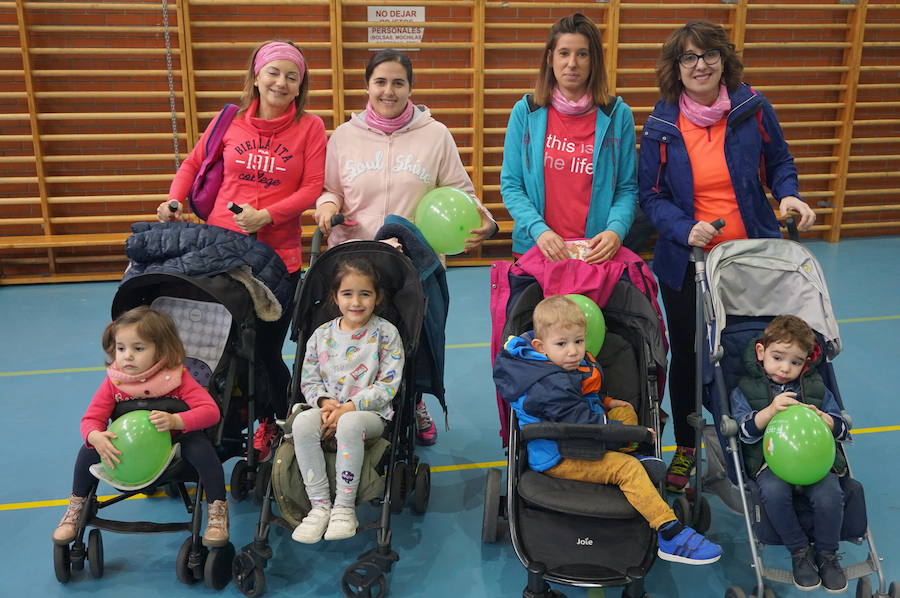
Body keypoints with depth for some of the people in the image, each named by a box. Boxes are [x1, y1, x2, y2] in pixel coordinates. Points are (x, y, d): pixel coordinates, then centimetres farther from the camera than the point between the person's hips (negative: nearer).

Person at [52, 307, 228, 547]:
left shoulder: (177, 377, -23)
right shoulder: (113, 382, -14)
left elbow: (210, 411, -29)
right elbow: (91, 418, -13)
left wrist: (175, 421, -46)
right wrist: (96, 438, -38)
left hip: (174, 439, -3)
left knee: (201, 448, -32)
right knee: (89, 450, -15)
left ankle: (217, 510, -13)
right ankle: (76, 507, 12)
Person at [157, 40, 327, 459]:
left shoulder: (310, 127, -2)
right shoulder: (229, 122, 5)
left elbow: (313, 188, -8)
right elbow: (193, 164, 18)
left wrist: (266, 215, -18)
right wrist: (174, 200, 2)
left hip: (278, 254, -3)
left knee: (266, 350, 4)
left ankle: (277, 425, 29)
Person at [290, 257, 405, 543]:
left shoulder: (386, 333, -2)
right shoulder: (322, 335, 9)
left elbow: (387, 385, -8)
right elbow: (308, 380, 11)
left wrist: (348, 407, -17)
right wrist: (325, 402, -11)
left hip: (371, 413, -3)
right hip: (328, 409, 4)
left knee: (349, 424, -37)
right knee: (303, 421, -29)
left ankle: (345, 507, -23)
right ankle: (320, 505, -20)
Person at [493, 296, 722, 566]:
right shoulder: (551, 386, -29)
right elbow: (582, 422, -30)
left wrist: (605, 403, 13)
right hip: (558, 458, -11)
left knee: (626, 411, 17)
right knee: (627, 468, -23)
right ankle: (671, 536, -27)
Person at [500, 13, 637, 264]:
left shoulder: (618, 114, -1)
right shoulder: (525, 112, -1)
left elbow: (626, 188, 1)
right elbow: (511, 185, -2)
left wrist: (615, 231, -18)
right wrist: (539, 230, -17)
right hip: (535, 250, 0)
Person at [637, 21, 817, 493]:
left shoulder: (752, 108, -5)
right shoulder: (661, 125, -7)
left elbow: (779, 162, 10)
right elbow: (650, 195, -3)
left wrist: (788, 195, -11)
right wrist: (685, 229, -20)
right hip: (685, 262, 0)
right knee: (686, 355, 12)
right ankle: (685, 449, 32)